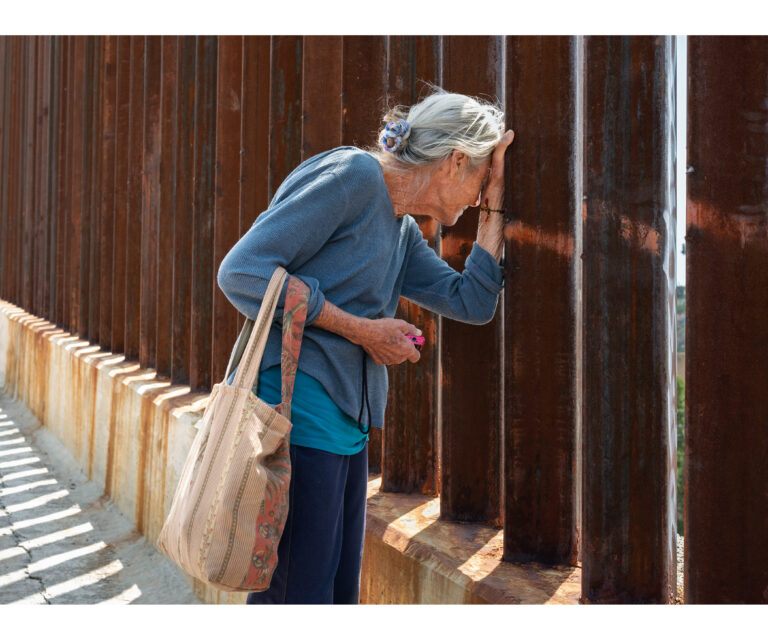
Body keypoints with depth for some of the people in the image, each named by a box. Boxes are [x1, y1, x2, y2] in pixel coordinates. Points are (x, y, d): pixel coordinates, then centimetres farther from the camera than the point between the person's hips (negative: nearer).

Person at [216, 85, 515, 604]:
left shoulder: (403, 232, 19)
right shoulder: (352, 174, -9)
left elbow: (473, 302, 12)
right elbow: (244, 272, -16)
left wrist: (495, 207, 12)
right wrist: (362, 330, -13)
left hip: (346, 428, 10)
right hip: (296, 413, -10)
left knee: (339, 595, 13)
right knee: (297, 596, -5)